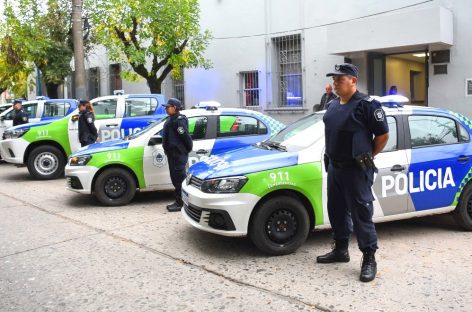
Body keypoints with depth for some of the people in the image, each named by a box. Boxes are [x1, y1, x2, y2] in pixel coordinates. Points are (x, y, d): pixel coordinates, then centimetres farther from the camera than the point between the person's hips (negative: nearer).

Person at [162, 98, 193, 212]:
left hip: (178, 154, -11)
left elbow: (185, 136, -19)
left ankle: (180, 203, -2)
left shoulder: (179, 120, -16)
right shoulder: (172, 119, 17)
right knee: (175, 178, 15)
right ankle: (178, 201, 23)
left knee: (179, 178, -6)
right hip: (173, 153, 11)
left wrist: (188, 149, -9)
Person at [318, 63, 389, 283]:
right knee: (336, 211, 15)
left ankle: (369, 259, 5)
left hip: (356, 170, -8)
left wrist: (368, 157, -2)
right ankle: (340, 250, 30)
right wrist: (331, 159, 15)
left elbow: (383, 135, -9)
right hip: (334, 167, 8)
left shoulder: (367, 105, -12)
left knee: (361, 214, -4)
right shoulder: (333, 105, 12)